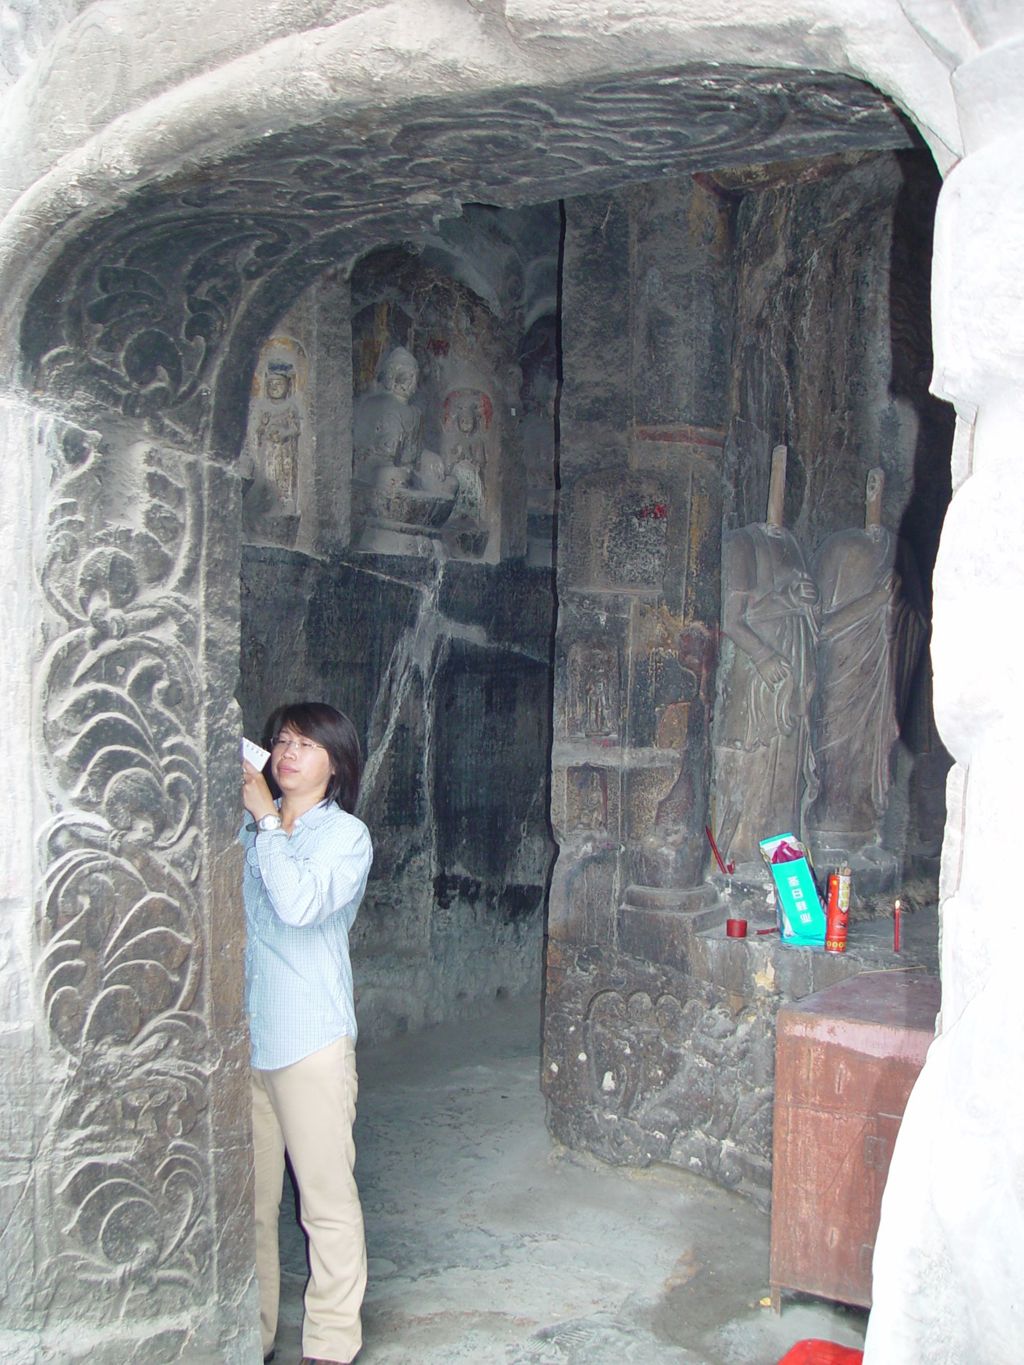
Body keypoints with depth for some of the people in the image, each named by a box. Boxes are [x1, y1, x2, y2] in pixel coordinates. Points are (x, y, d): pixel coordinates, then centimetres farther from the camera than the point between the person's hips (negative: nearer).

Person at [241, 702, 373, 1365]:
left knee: (327, 1198, 2)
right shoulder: (247, 828, 11)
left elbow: (300, 905, -19)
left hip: (310, 1039, -4)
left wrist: (268, 821, -13)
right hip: (243, 1036, 4)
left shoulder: (346, 835, -1)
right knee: (248, 1197, 11)